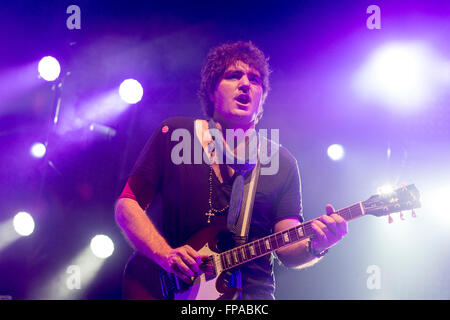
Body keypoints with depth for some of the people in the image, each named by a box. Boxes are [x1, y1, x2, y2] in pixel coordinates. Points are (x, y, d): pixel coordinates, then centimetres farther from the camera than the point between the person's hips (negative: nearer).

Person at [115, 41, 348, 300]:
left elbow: (288, 250, 4)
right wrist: (165, 254, -9)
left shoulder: (283, 163, 7)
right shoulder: (173, 135, 5)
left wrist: (314, 247, -18)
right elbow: (127, 205, 4)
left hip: (252, 292, 1)